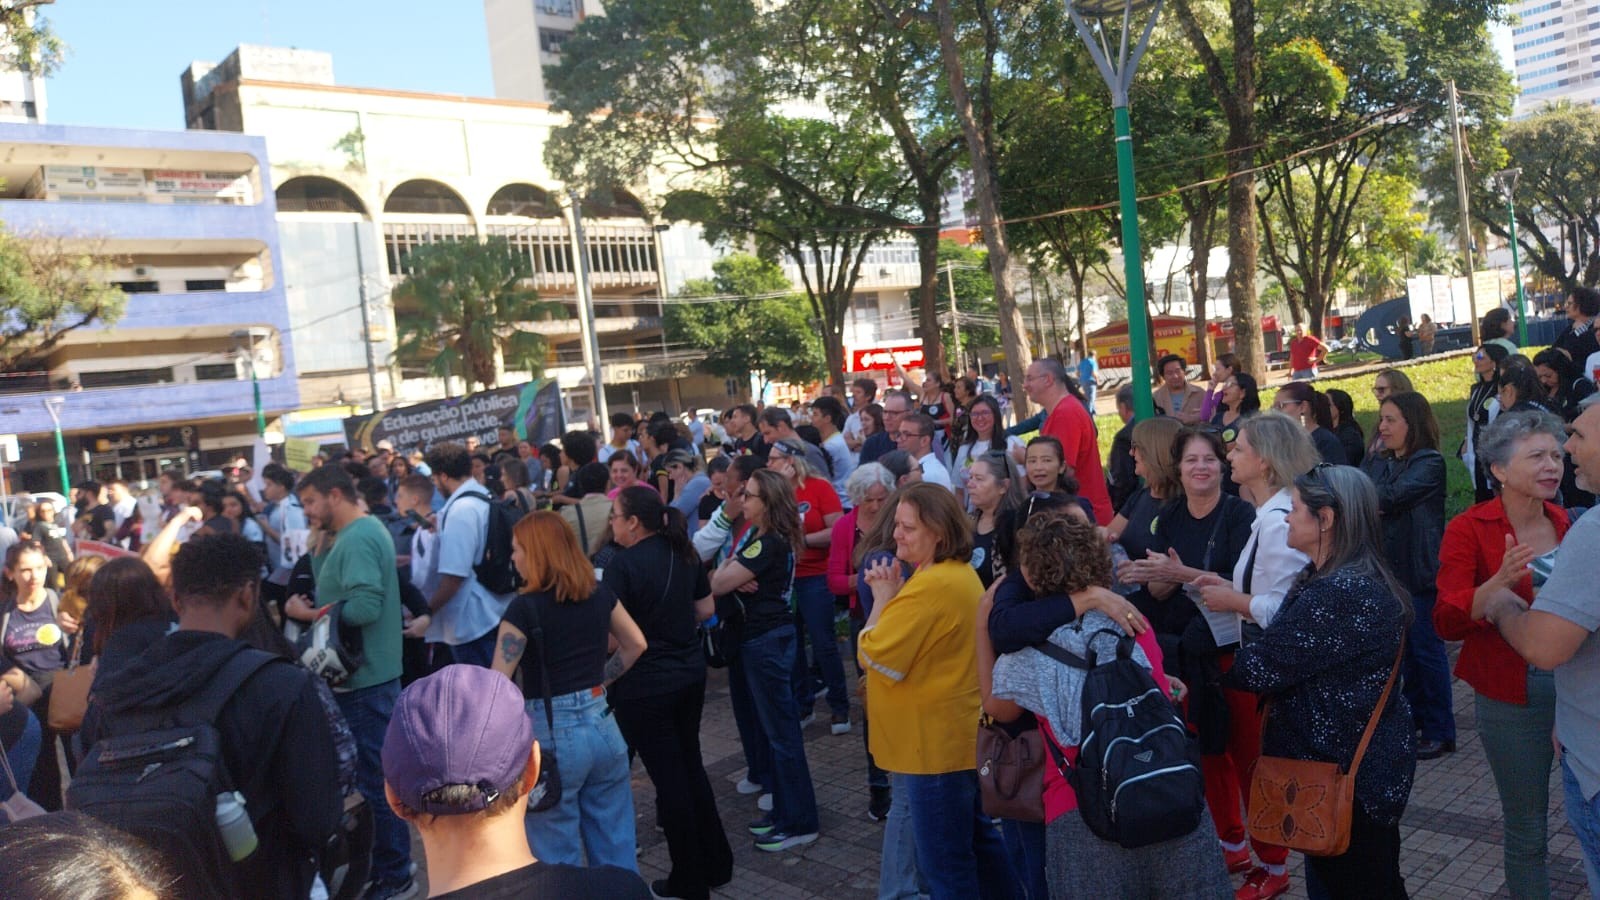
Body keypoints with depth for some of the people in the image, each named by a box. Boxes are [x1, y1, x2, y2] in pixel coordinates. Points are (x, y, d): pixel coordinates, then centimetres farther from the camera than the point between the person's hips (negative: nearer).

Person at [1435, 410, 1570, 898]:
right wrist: (1499, 583, -33)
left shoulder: (1566, 523, 4)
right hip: (1513, 698, -4)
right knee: (1526, 828, 8)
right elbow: (1446, 622, -18)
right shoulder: (1469, 529, -10)